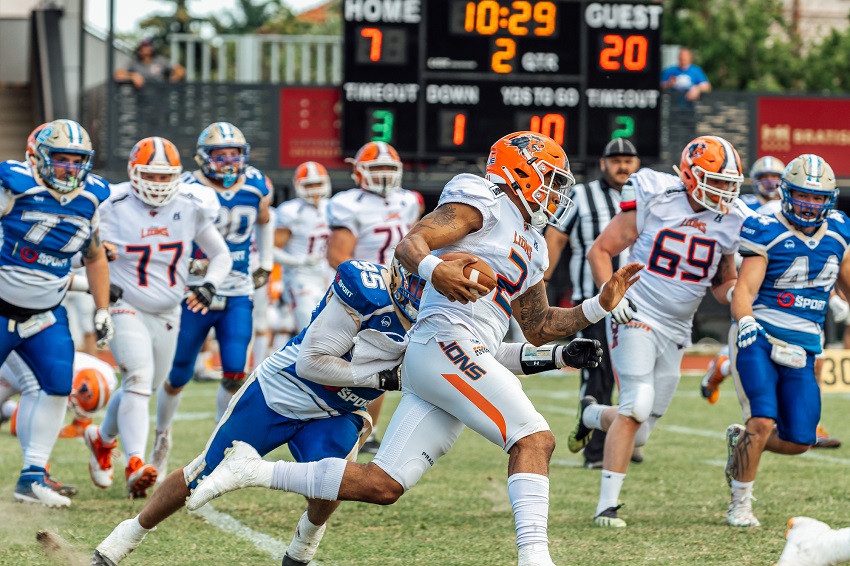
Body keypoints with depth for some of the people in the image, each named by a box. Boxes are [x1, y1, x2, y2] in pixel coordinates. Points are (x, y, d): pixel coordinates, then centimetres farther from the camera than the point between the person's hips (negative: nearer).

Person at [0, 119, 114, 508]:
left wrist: (103, 311, 12)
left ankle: (33, 476, -1)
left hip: (45, 314, 5)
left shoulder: (91, 198, 1)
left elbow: (95, 257, 15)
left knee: (57, 383, -10)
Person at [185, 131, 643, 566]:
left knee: (381, 485, 1)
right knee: (534, 438, -18)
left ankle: (253, 471, 7)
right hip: (446, 342, -9)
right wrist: (434, 269, -33)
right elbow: (410, 243, -11)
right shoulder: (483, 202, 0)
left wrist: (599, 307, 22)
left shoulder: (532, 248, 27)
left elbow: (537, 327, 32)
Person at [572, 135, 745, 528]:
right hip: (638, 319, -5)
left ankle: (591, 414, 44)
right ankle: (607, 505, -15)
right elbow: (600, 251, -4)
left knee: (638, 433, 8)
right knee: (637, 407, -23)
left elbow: (723, 282, 16)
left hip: (675, 333, 6)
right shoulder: (652, 204, -11)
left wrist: (735, 292, -8)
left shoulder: (726, 224, 4)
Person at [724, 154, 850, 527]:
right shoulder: (768, 234, -8)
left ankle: (740, 441, 32)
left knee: (799, 441, 2)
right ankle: (740, 504, -3)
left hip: (802, 354, 5)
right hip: (761, 341, -5)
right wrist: (746, 321, -35)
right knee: (764, 422, -20)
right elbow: (743, 291, -16)